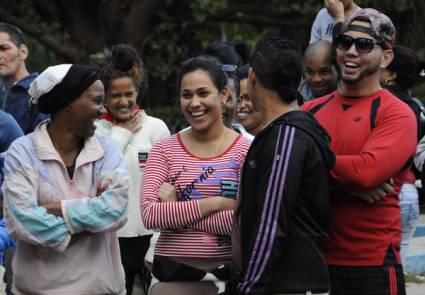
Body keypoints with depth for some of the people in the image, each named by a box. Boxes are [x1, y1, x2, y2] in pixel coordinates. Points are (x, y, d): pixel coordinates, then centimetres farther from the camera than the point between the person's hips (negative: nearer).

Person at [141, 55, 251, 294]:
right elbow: (149, 214, -11)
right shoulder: (164, 150, 2)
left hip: (229, 273, -1)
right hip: (172, 274, 1)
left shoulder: (246, 150, -4)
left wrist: (175, 211, -13)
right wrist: (215, 203, -16)